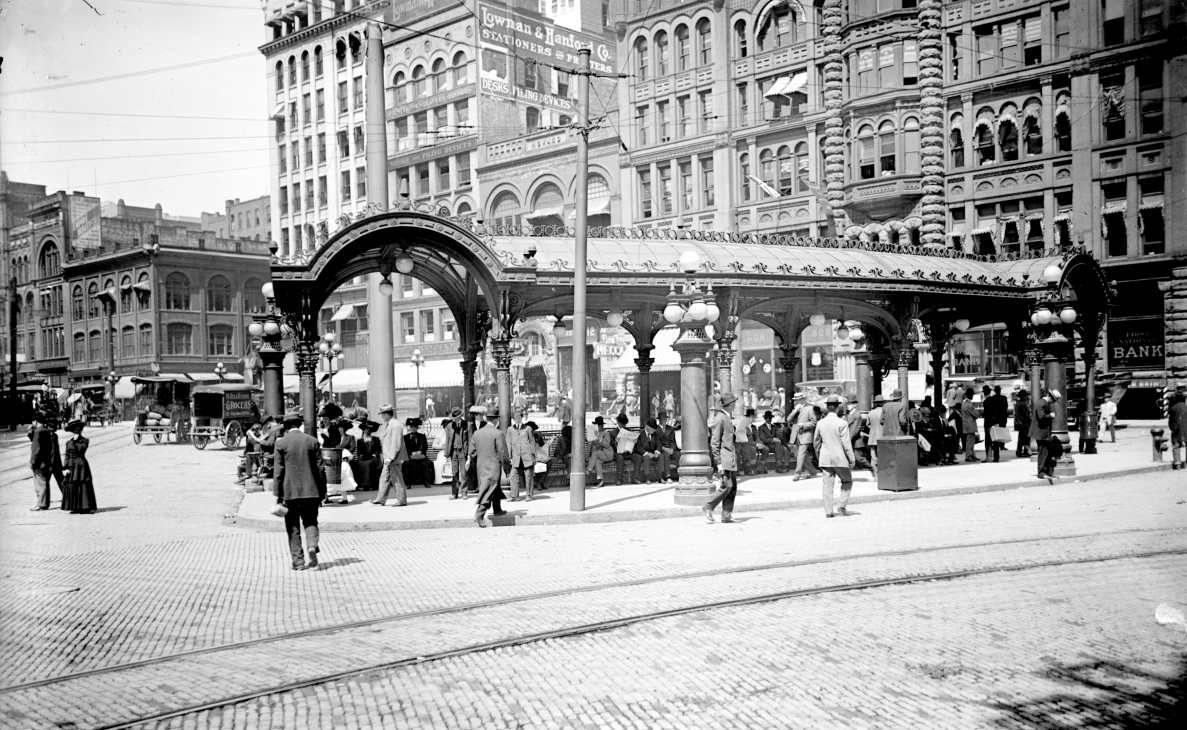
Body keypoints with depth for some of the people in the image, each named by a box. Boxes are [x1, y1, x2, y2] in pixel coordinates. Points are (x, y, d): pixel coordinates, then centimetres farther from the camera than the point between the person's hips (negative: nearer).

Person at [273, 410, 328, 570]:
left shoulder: (281, 443, -4)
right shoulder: (312, 441, 2)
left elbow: (279, 471, -5)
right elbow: (320, 468, 3)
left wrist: (278, 494, -1)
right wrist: (322, 491, 11)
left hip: (290, 491, -1)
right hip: (310, 490, 2)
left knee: (293, 527, 7)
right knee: (310, 521, 13)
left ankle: (298, 561, 6)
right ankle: (312, 546, -12)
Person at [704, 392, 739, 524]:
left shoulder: (728, 418, 16)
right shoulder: (719, 418, -12)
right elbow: (714, 443, -14)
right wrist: (719, 463, -17)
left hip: (732, 458, 9)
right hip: (724, 458, -9)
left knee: (733, 487, 6)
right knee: (727, 486, -13)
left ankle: (727, 515, 9)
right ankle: (709, 507, 1)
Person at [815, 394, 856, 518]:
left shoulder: (820, 423, 2)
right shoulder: (841, 423, -13)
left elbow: (816, 441, 10)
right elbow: (846, 443, -12)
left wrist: (819, 455, 23)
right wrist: (851, 459, -4)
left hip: (825, 458, 4)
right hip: (840, 458, -4)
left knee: (828, 484, 6)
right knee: (847, 481, 14)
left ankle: (828, 511, 6)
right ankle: (841, 506, 5)